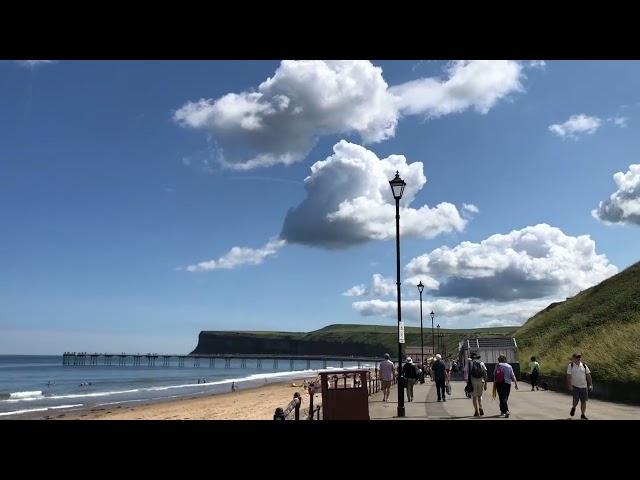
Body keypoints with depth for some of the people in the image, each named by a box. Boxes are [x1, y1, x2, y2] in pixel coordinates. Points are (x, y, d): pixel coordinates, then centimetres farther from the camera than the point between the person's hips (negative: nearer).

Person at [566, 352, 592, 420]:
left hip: (583, 386, 3)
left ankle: (583, 415, 17)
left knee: (584, 401, 3)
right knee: (576, 399, -10)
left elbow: (588, 375, 9)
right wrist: (570, 385, -12)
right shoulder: (570, 366, -3)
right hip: (575, 386, -3)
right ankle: (573, 408, 23)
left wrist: (591, 384, 5)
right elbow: (568, 376, -5)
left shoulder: (584, 365, 5)